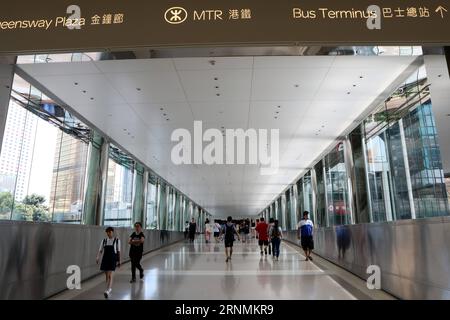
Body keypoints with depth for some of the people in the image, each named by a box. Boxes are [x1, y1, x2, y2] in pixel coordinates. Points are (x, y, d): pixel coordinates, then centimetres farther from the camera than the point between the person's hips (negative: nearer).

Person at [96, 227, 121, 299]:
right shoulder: (104, 241, 7)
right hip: (105, 259, 4)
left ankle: (107, 291, -20)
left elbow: (118, 251, 3)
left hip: (113, 259, -4)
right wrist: (98, 257, -11)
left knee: (110, 275, -14)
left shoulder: (117, 240, 0)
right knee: (107, 276, 12)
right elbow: (100, 250, 6)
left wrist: (119, 261, 2)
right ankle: (110, 289, 30)